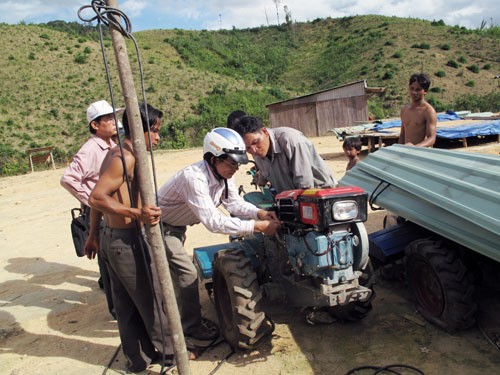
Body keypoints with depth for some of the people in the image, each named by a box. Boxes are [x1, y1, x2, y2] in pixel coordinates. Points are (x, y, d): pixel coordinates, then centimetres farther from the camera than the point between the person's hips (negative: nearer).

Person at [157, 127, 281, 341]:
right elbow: (213, 222, -43)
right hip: (161, 226, -8)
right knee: (188, 273, -6)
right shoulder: (194, 178, -38)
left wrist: (259, 213, -23)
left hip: (176, 225, 9)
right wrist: (258, 226, -42)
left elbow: (233, 203, -4)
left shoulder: (223, 174, -12)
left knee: (175, 269, 22)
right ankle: (191, 325, 13)